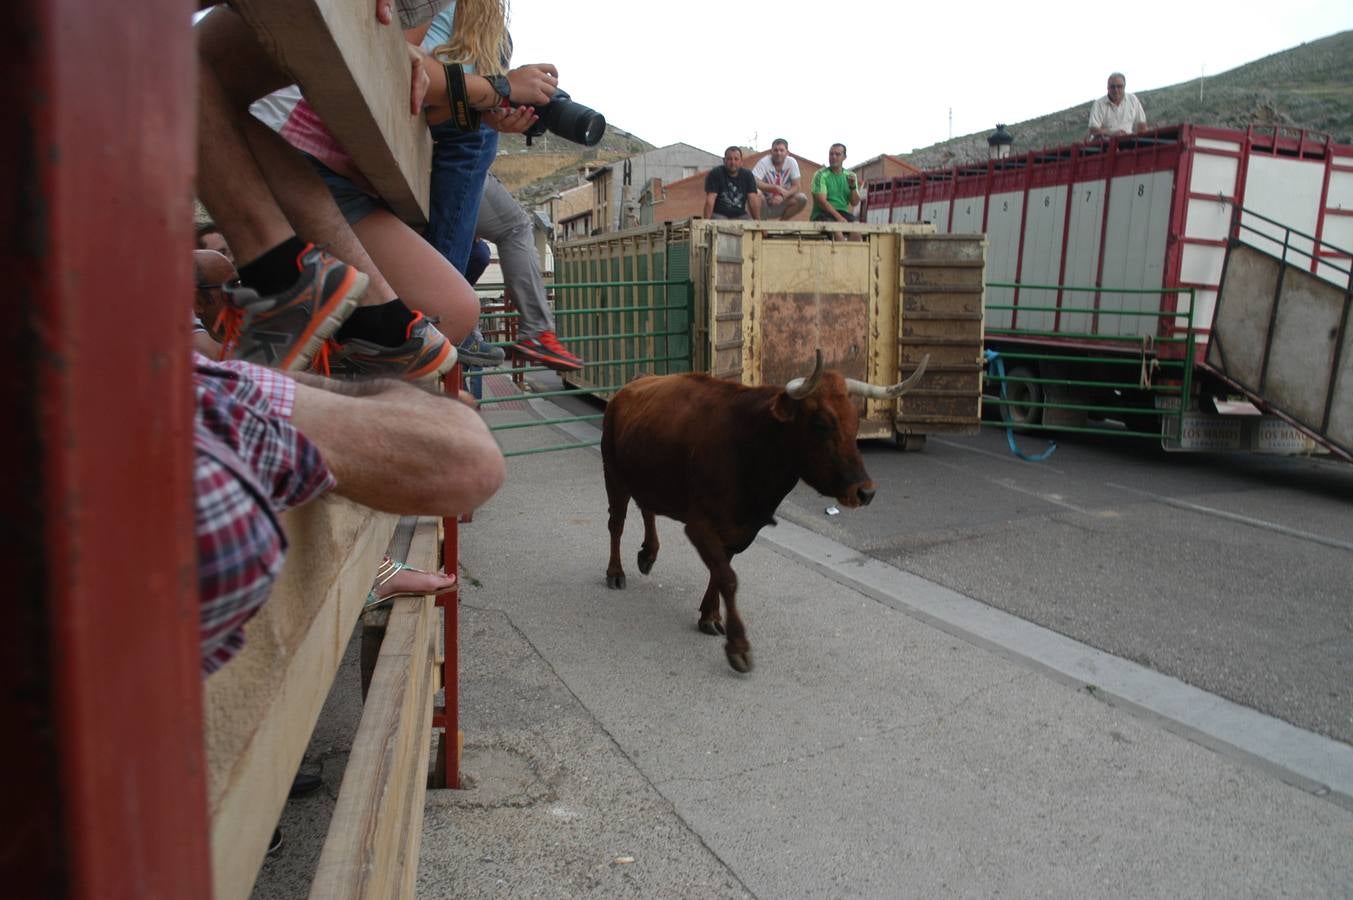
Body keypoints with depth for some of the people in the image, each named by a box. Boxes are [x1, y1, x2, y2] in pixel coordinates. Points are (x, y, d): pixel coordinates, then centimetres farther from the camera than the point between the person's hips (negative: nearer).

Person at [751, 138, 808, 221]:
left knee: (802, 198, -21)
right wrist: (776, 188, -29)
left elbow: (796, 186, -8)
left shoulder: (792, 162, -7)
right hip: (765, 205, -3)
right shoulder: (764, 162, -15)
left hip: (781, 203, 3)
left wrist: (782, 196, -26)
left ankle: (782, 221, 2)